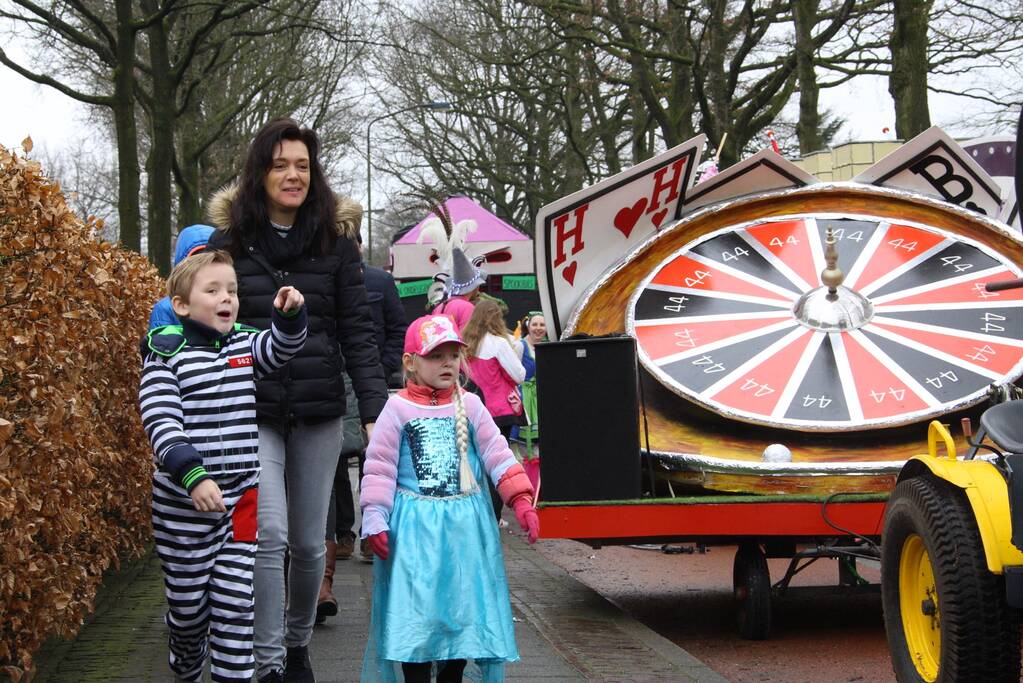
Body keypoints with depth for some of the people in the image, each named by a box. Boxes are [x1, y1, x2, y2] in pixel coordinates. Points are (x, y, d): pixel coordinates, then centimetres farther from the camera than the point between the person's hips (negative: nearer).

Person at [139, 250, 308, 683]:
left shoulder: (245, 345, 7)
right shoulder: (166, 354, -9)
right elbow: (160, 423, -19)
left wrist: (289, 314, -23)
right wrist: (192, 475, -31)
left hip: (241, 501, 3)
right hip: (183, 505, -3)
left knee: (235, 605, 0)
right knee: (187, 606, 12)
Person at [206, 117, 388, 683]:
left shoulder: (337, 241, 4)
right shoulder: (230, 239, 1)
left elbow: (357, 333, 2)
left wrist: (376, 410, -6)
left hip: (319, 413, 2)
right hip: (252, 411, -2)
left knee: (309, 542, 9)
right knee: (269, 534, -14)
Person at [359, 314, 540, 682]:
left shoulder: (470, 407, 6)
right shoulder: (397, 409, -2)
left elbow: (497, 454, 2)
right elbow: (379, 468, -3)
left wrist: (521, 499, -9)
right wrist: (375, 520, -9)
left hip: (464, 527, 3)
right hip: (414, 527, -3)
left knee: (463, 608, 8)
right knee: (414, 612, -3)